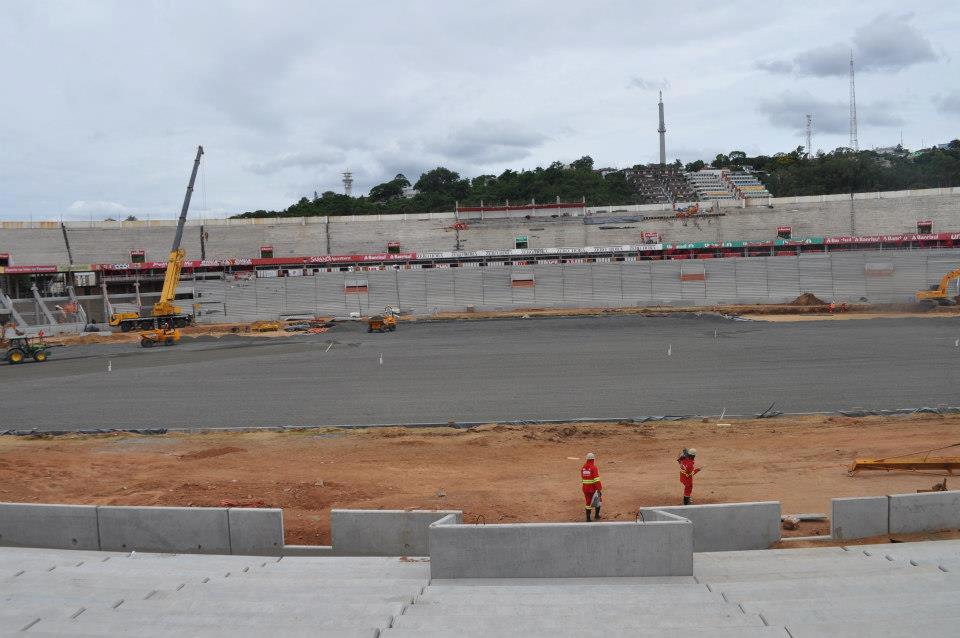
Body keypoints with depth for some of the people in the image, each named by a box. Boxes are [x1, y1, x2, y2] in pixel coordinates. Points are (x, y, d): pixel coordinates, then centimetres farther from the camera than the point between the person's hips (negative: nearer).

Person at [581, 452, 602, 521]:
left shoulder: (583, 468, 5)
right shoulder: (594, 468, -15)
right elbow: (597, 480, -19)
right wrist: (599, 489, -19)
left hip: (585, 488, 5)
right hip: (593, 488, -5)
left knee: (588, 502, 12)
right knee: (598, 500, 18)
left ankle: (588, 518, 10)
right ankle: (597, 515, 21)